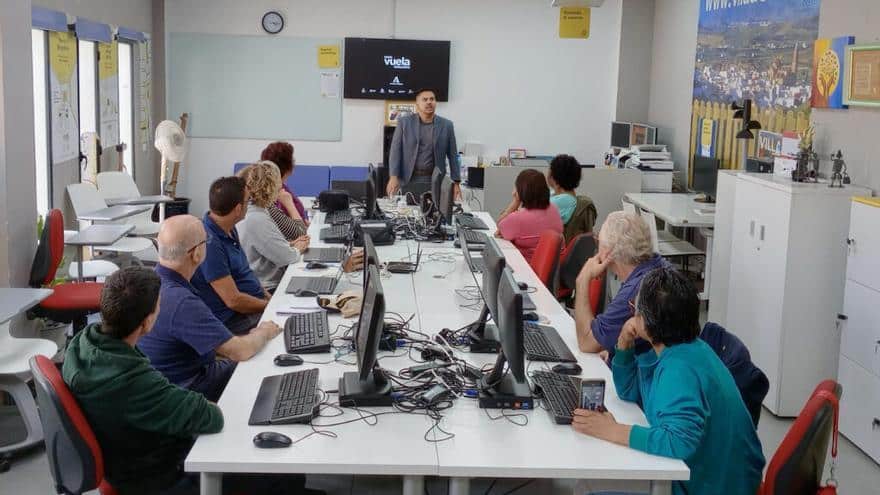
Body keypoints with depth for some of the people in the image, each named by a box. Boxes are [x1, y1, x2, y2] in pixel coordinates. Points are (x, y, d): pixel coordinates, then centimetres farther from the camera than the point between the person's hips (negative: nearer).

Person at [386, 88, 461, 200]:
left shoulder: (446, 125, 6)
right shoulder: (404, 122, 4)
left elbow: (452, 155, 8)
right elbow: (395, 151, 0)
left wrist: (456, 183, 1)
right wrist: (393, 177, -11)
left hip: (435, 181, 1)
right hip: (409, 180, 0)